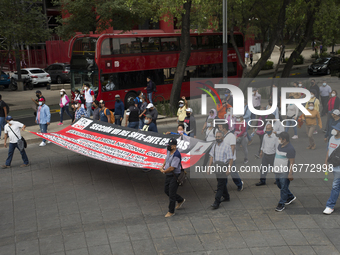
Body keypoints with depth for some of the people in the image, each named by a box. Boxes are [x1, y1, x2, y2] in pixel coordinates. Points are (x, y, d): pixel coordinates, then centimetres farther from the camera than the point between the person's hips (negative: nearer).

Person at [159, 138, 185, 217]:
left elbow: (172, 168, -27)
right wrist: (163, 166, 8)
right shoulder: (168, 150, 1)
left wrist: (164, 171, -11)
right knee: (166, 190, 20)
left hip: (174, 176, -9)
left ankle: (171, 212, 14)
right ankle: (180, 200, 40)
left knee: (171, 194, -1)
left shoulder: (176, 155, -26)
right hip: (168, 175, 9)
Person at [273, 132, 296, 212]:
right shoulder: (280, 145, 8)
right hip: (278, 171, 10)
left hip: (285, 173, -9)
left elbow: (292, 162, -19)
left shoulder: (290, 149, -19)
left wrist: (290, 173, -21)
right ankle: (291, 197, 40)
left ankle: (281, 204, 10)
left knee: (283, 188, 0)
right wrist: (275, 167, 23)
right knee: (280, 186, 20)